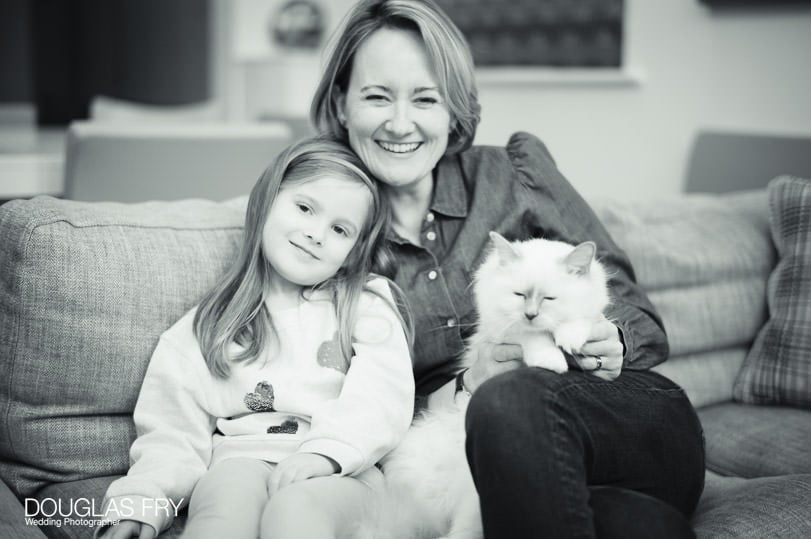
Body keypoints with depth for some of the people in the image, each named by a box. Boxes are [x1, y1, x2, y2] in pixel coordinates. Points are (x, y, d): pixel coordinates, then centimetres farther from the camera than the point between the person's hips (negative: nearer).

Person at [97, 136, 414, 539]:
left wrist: (326, 451, -20)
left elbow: (381, 399, -2)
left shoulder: (368, 308, 14)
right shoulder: (207, 325, 17)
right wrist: (138, 504, -7)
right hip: (239, 458, 1)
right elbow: (173, 430, 10)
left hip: (338, 469, -1)